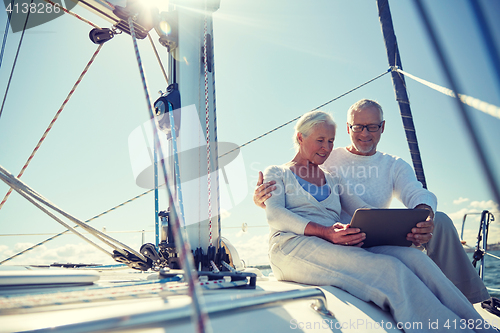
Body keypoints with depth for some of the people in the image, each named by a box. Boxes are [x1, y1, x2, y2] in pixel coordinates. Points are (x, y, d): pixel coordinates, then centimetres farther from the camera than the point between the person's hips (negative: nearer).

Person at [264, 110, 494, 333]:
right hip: (293, 246, -5)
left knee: (412, 257, -23)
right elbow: (274, 215, -5)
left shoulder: (333, 181, 29)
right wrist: (324, 232, -22)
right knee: (388, 269, -30)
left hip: (340, 248, 5)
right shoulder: (276, 173, 14)